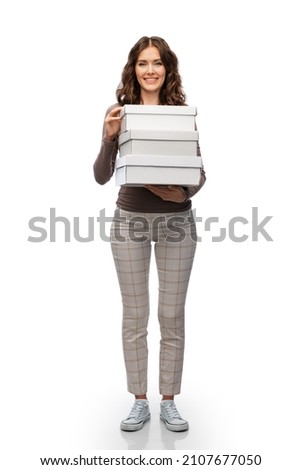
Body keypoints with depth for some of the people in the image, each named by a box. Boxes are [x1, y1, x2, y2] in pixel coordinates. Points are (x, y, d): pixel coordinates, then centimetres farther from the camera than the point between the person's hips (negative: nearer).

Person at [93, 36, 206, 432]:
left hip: (177, 221, 1)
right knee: (134, 316, 7)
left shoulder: (182, 113, 3)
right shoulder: (118, 112, 1)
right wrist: (109, 137, -19)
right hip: (130, 220, 0)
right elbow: (101, 177, -4)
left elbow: (199, 171, 4)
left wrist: (184, 192, -17)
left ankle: (169, 402, 25)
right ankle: (140, 402, 25)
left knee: (172, 315, 7)